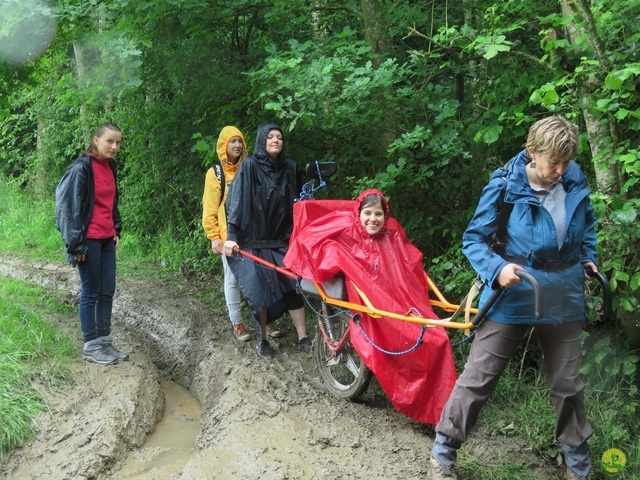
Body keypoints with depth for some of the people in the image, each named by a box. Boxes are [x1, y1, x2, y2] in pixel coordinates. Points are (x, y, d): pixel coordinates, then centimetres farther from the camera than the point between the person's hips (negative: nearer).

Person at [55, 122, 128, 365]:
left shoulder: (109, 166, 9)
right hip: (89, 240, -7)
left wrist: (116, 230, 13)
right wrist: (76, 243, -15)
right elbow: (68, 205, -15)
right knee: (92, 292, 1)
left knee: (108, 290, 10)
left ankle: (104, 341, 21)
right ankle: (91, 347, 12)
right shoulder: (81, 168, -14)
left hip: (107, 239, 8)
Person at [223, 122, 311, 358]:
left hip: (283, 240, 3)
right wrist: (231, 236, -17)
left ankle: (303, 338, 6)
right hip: (256, 241, -3)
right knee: (260, 291, 2)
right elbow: (236, 201, -10)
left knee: (292, 286, 0)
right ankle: (263, 339, 18)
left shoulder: (290, 167, 4)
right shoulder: (249, 166, -6)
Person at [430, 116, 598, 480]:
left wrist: (589, 257, 7)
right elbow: (473, 239, -12)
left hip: (564, 295, 4)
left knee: (568, 384, 16)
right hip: (514, 291, -4)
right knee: (478, 378, 1)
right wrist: (497, 269, -28)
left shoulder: (575, 179, -3)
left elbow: (587, 220, 19)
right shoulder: (506, 185, -16)